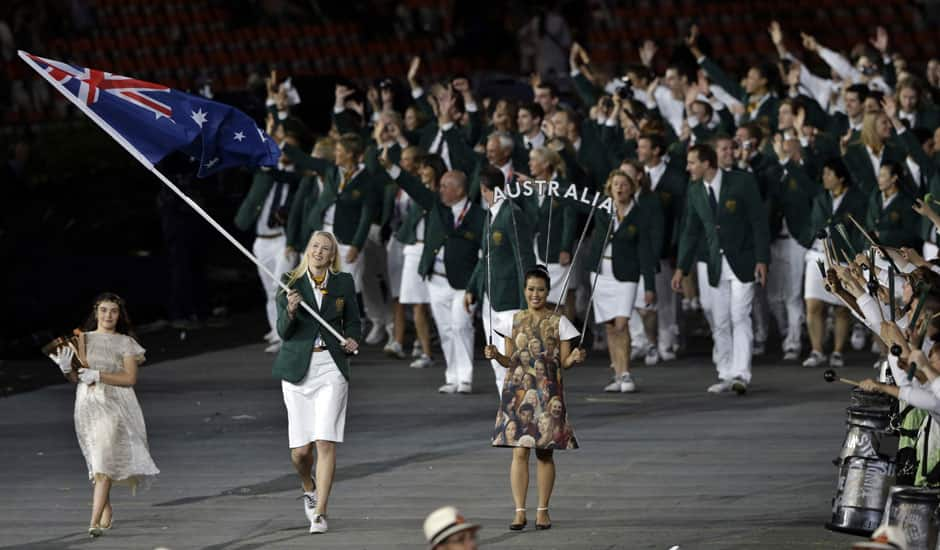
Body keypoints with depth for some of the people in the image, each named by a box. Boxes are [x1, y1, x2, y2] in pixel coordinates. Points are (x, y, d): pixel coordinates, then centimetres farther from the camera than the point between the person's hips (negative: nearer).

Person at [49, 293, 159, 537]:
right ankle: (107, 511, 29)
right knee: (97, 460, 10)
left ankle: (95, 521, -20)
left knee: (105, 459, -14)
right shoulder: (83, 339, 9)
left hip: (115, 404, -3)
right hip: (88, 404, 3)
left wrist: (98, 375, -17)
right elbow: (77, 377, 5)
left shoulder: (125, 343, 2)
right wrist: (67, 369, -17)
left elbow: (130, 378, -7)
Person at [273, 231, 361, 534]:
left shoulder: (343, 283, 6)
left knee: (326, 441, -12)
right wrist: (290, 310, -25)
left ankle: (319, 513, -10)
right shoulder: (291, 284, 2)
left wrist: (352, 340, -6)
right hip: (298, 368, 0)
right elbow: (283, 331, -4)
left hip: (331, 367, 0)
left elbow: (353, 322, 15)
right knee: (300, 449, 1)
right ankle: (309, 489, 35)